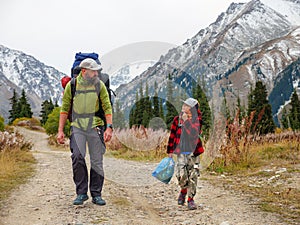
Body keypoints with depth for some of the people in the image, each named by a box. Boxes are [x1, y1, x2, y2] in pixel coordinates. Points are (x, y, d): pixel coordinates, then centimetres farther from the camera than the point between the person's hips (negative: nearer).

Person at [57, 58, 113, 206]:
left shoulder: (99, 85, 1)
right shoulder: (71, 85, 0)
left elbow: (107, 107, 1)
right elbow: (64, 109, 6)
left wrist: (109, 127, -10)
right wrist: (60, 131, 2)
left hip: (95, 127, 1)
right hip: (77, 127, -1)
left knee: (97, 162, 3)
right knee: (77, 157, -15)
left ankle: (96, 194, 16)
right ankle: (81, 193, 0)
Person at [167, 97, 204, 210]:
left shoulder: (197, 120, 1)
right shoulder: (177, 119, 5)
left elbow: (194, 133, -18)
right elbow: (172, 135, 11)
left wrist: (187, 121, -17)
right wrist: (170, 151, 10)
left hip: (193, 152, 0)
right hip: (181, 152, 0)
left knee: (192, 176, 0)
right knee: (181, 175, -10)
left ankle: (190, 199, 11)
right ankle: (183, 192, 21)